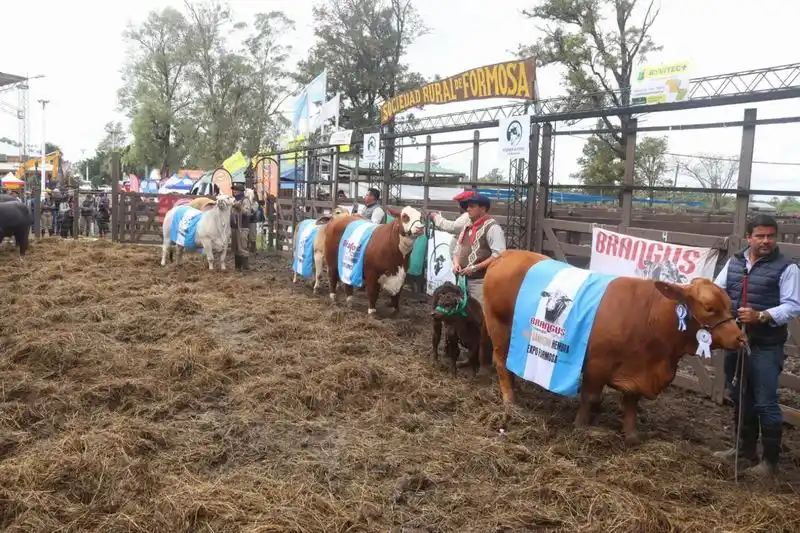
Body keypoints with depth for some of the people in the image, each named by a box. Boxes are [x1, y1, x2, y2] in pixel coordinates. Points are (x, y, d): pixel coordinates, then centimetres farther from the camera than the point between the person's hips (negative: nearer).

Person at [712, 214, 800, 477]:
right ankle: (745, 447, 34)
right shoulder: (734, 262, 8)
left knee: (765, 403, 1)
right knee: (740, 398, 17)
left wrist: (761, 316, -25)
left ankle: (770, 459, 14)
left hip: (766, 346, -6)